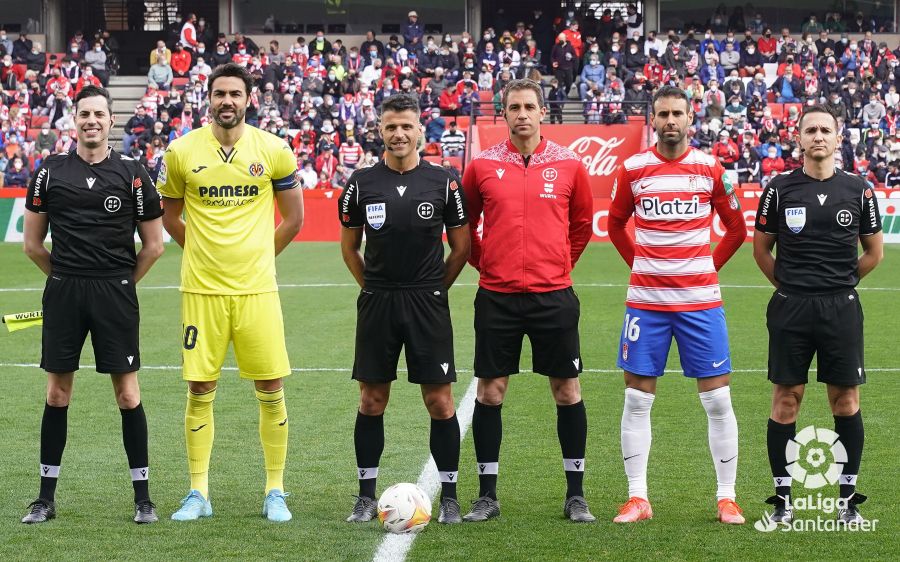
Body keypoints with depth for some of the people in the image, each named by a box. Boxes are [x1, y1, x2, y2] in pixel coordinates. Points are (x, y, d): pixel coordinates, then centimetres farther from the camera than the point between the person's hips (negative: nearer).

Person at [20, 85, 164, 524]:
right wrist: (67, 277, 11)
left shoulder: (132, 174, 1)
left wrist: (121, 283, 7)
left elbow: (153, 245, 7)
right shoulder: (50, 172, 4)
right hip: (63, 293, 1)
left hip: (116, 294, -1)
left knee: (128, 394, -1)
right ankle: (46, 497, 13)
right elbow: (33, 243, 11)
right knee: (57, 393, 5)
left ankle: (142, 497, 7)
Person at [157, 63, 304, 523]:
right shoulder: (181, 152, 0)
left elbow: (293, 217, 10)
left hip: (256, 289, 0)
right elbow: (170, 216, 13)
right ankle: (198, 493, 13)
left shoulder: (273, 151, -1)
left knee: (271, 391, 1)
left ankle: (275, 492, 12)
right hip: (201, 290, 0)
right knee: (200, 390, 3)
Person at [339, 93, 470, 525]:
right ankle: (366, 496, 13)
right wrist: (375, 287, 10)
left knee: (440, 402, -1)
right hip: (376, 305, 1)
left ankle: (449, 496, 8)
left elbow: (461, 246, 7)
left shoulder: (443, 182, -1)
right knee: (371, 401, 5)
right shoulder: (361, 183, 2)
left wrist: (433, 289, 6)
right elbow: (349, 246, 13)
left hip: (428, 304, -1)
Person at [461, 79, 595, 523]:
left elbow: (583, 221, 15)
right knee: (490, 391, 3)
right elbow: (463, 224, 14)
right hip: (497, 296, 0)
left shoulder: (568, 165, 2)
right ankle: (487, 495, 12)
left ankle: (575, 494, 13)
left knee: (567, 391, 3)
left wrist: (561, 262, 11)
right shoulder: (483, 166, 2)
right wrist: (485, 263, 9)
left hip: (553, 294, 0)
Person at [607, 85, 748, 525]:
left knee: (717, 399, -1)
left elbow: (736, 229, 11)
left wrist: (710, 266, 5)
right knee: (637, 398, 2)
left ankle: (727, 497, 8)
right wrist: (639, 263, 7)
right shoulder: (632, 169, 2)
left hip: (700, 301, -1)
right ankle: (637, 498, 9)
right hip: (646, 301, 1)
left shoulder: (711, 169, 0)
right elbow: (616, 225, 16)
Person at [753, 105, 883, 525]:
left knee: (846, 402, 3)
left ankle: (848, 497, 12)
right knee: (785, 400, 1)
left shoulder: (858, 190, 4)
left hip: (841, 308, 1)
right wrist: (790, 285, 7)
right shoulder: (780, 189, 1)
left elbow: (874, 252, 14)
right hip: (790, 309, -1)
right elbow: (761, 249, 10)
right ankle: (783, 497, 8)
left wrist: (840, 283, 11)